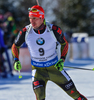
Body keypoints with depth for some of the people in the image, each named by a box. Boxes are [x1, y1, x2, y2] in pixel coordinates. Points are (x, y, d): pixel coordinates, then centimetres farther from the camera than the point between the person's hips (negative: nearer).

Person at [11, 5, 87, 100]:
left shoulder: (54, 30, -16)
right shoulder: (25, 32, -13)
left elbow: (64, 44, 2)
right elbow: (15, 46, 5)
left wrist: (62, 59, -10)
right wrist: (16, 60, -10)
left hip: (54, 67, 0)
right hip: (38, 69, 0)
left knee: (73, 92, 6)